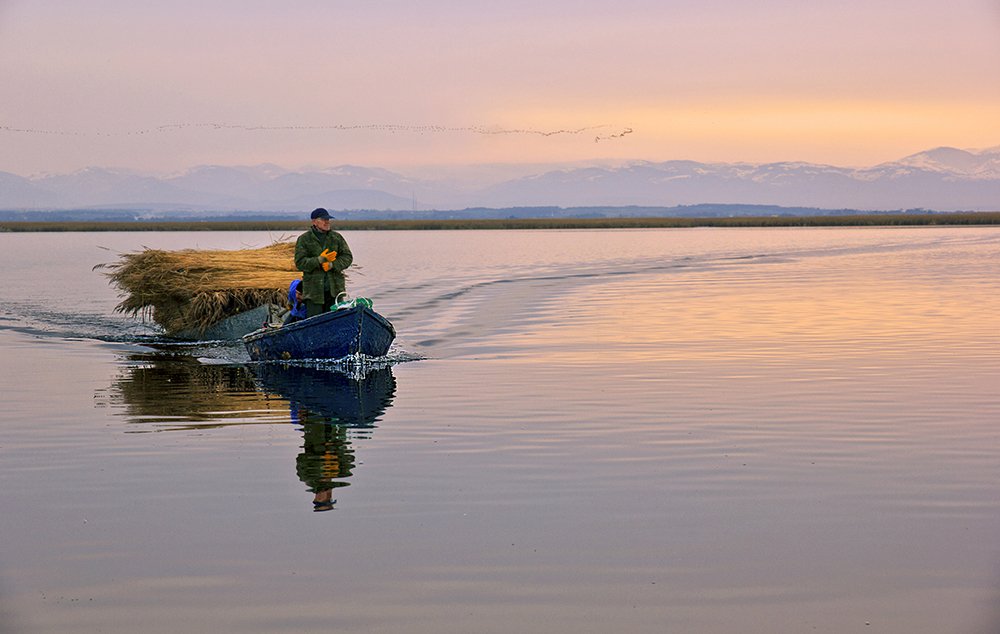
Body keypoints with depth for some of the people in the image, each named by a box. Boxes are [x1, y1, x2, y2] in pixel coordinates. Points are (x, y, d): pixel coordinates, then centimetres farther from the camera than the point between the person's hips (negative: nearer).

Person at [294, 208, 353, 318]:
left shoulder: (337, 237, 12)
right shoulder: (304, 239, 3)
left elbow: (347, 257, 5)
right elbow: (300, 263, -6)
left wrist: (332, 265, -12)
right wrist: (319, 260, -18)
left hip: (335, 288, 3)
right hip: (314, 290, -3)